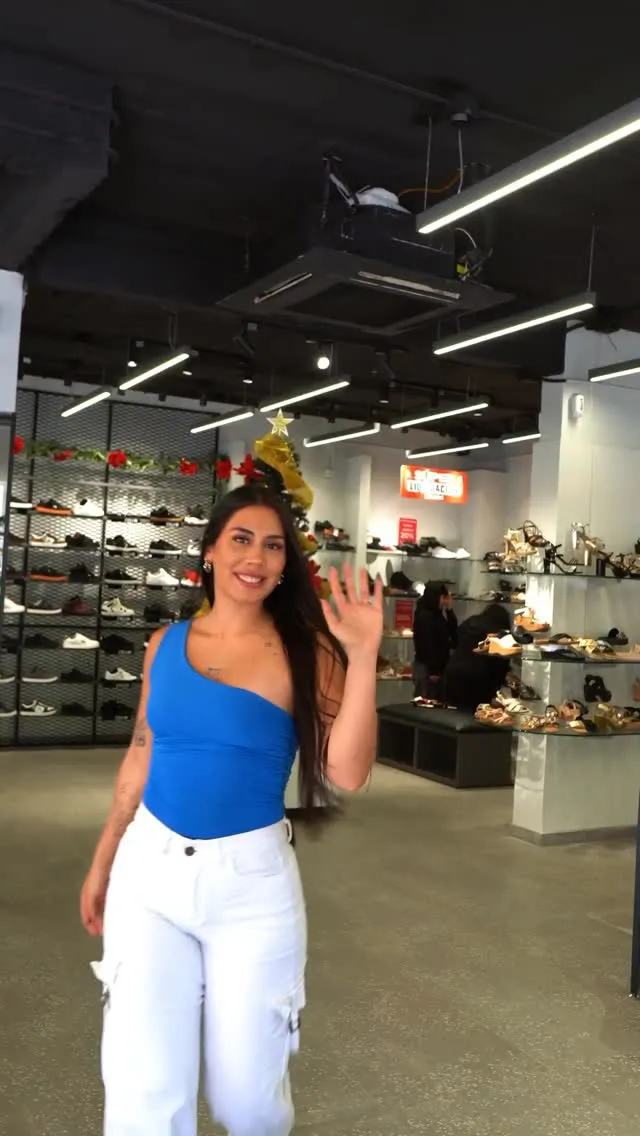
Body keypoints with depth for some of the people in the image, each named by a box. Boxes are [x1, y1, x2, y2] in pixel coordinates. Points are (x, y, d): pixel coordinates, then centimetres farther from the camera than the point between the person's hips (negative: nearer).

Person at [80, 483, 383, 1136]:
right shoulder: (165, 645, 2)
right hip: (147, 868, 2)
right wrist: (103, 860, 17)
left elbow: (346, 773, -18)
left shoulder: (305, 653, -8)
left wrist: (362, 656, -25)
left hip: (251, 879, -2)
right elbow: (141, 757, 12)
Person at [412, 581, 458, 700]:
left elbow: (453, 633, 11)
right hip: (427, 668, -9)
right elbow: (427, 645, -20)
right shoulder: (424, 616, -16)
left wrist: (449, 609, 6)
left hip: (437, 667, 9)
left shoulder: (437, 615, 12)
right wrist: (433, 671, -21)